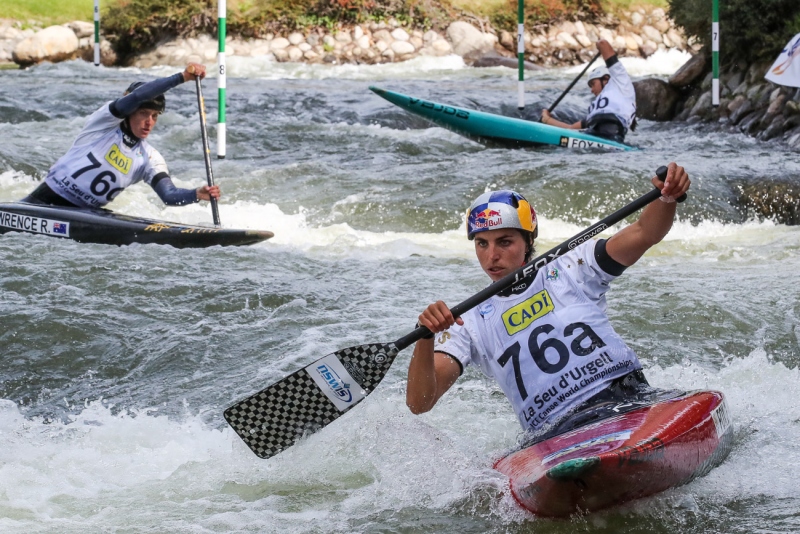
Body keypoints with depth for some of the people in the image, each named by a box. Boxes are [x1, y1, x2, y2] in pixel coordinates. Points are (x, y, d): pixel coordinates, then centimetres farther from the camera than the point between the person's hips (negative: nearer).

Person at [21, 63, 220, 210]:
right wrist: (182, 77, -32)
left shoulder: (149, 158, 2)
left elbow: (169, 195, -11)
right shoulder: (106, 121, -9)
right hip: (48, 199, -5)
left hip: (85, 213, 6)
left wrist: (196, 194, -33)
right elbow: (137, 96, -26)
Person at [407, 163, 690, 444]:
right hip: (558, 437, 1)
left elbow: (643, 233, 3)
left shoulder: (571, 271, 14)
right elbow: (419, 403, 4)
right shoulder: (470, 324, 13)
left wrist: (667, 197, -19)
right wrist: (426, 339, -15)